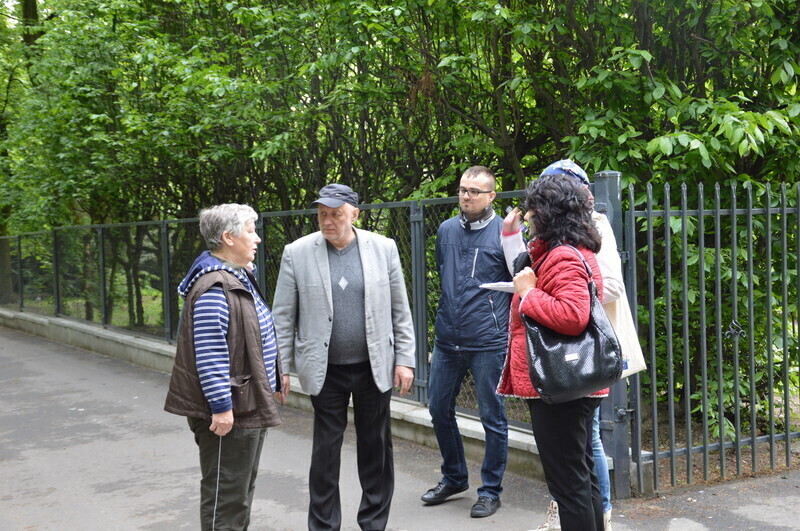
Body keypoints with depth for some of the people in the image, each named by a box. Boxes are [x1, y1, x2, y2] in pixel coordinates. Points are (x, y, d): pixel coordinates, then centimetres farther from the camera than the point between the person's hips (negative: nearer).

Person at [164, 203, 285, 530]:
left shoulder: (239, 277, 14)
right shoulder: (214, 288, -20)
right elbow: (209, 353, -25)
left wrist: (271, 385, 23)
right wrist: (221, 406, -24)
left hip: (250, 405, 11)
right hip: (228, 412, -11)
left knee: (243, 489, 20)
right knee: (225, 494, -1)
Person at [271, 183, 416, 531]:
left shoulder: (383, 248, -1)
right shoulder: (297, 253, -4)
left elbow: (400, 311, 2)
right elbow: (283, 317, -1)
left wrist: (405, 360, -1)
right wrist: (281, 369, -2)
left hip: (374, 368, 1)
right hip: (325, 370, -1)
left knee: (376, 446, 11)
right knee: (326, 449, 7)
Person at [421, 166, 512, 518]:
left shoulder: (504, 232, -6)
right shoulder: (446, 230, 9)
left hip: (488, 343, -6)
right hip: (447, 340, 6)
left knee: (492, 417, 4)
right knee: (439, 409, 13)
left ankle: (491, 490, 19)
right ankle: (453, 478, 33)